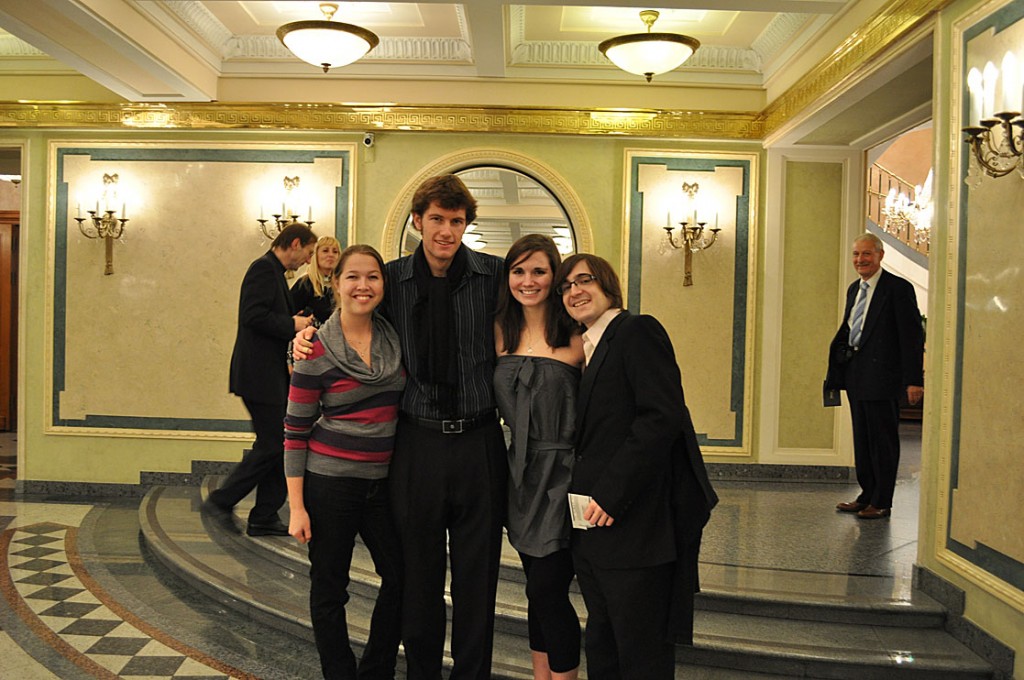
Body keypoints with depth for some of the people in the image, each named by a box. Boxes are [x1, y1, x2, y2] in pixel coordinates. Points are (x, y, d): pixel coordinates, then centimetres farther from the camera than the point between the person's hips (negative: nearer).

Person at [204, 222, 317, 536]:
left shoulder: (274, 272, 21)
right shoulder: (264, 268, -11)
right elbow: (253, 315, -22)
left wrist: (296, 324, 12)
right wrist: (292, 325, -14)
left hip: (273, 375, 11)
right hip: (259, 375, -11)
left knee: (280, 445, 10)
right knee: (271, 445, -7)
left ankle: (265, 517, 16)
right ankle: (221, 500, 6)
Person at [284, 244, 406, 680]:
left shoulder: (395, 340, 3)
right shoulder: (317, 351, -11)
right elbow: (295, 431, -8)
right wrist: (296, 505, -11)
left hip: (384, 481, 5)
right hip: (330, 483, -5)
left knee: (401, 578, 10)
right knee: (330, 590, 8)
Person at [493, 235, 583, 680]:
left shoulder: (576, 336, -8)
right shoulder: (501, 333, 7)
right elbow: (495, 404, 17)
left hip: (562, 474, -5)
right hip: (520, 472, 5)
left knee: (548, 590, -5)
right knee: (537, 587, 14)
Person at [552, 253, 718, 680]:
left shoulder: (637, 331, -9)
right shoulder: (586, 349, 18)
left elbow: (664, 416, -20)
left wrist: (612, 493, -22)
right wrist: (585, 494, 4)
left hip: (636, 522, -9)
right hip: (596, 522, 9)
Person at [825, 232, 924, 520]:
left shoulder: (898, 288, -10)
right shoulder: (854, 289, 14)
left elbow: (912, 336, -13)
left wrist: (914, 380, -18)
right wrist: (836, 369, 9)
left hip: (881, 375, -8)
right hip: (855, 375, 8)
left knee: (882, 440, 2)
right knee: (862, 439, 15)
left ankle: (882, 503, 12)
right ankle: (867, 495, 27)